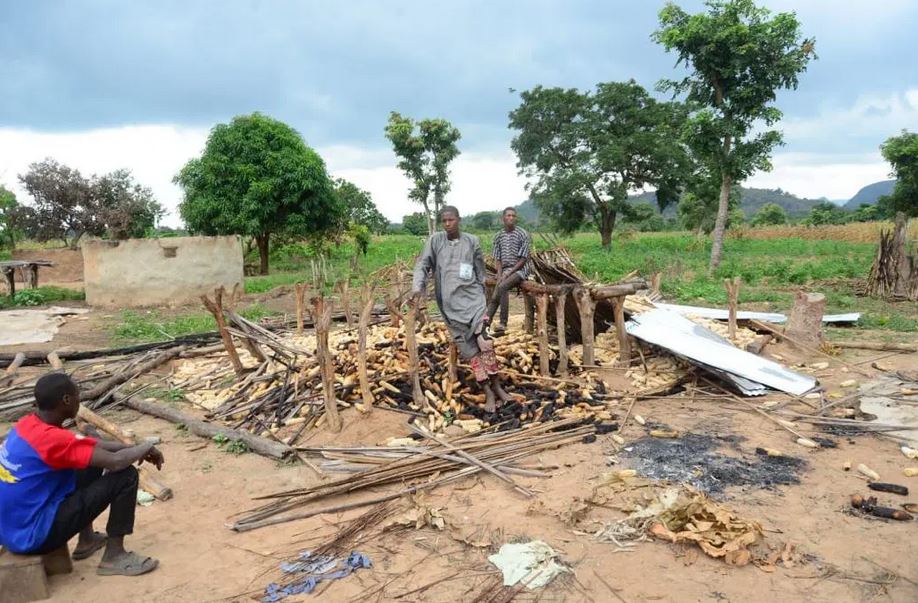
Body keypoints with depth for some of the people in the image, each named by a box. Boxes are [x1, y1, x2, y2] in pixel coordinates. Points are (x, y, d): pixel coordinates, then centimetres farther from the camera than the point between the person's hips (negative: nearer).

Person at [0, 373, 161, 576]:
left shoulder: (28, 425, 4)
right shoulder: (53, 438, -24)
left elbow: (93, 444, 14)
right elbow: (115, 462, -27)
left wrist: (135, 449, 6)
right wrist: (145, 448, -8)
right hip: (32, 535, -9)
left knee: (92, 460, 20)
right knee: (126, 476, -13)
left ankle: (87, 539, 27)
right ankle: (114, 557, -1)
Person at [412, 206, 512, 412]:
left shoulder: (471, 241, 5)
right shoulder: (435, 240, 3)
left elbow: (480, 271, 13)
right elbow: (422, 265, 0)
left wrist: (481, 294, 14)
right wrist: (417, 288, -16)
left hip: (471, 295, 0)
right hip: (450, 301, 0)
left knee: (483, 340, -16)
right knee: (468, 346, 0)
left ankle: (496, 386, -3)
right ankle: (488, 392, 5)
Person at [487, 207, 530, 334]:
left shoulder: (522, 234, -5)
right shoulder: (499, 236, 10)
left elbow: (524, 259, -9)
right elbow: (497, 258, 11)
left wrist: (508, 273, -15)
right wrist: (500, 274, -7)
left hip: (519, 269, -5)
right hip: (505, 270, 5)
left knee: (502, 287, -30)